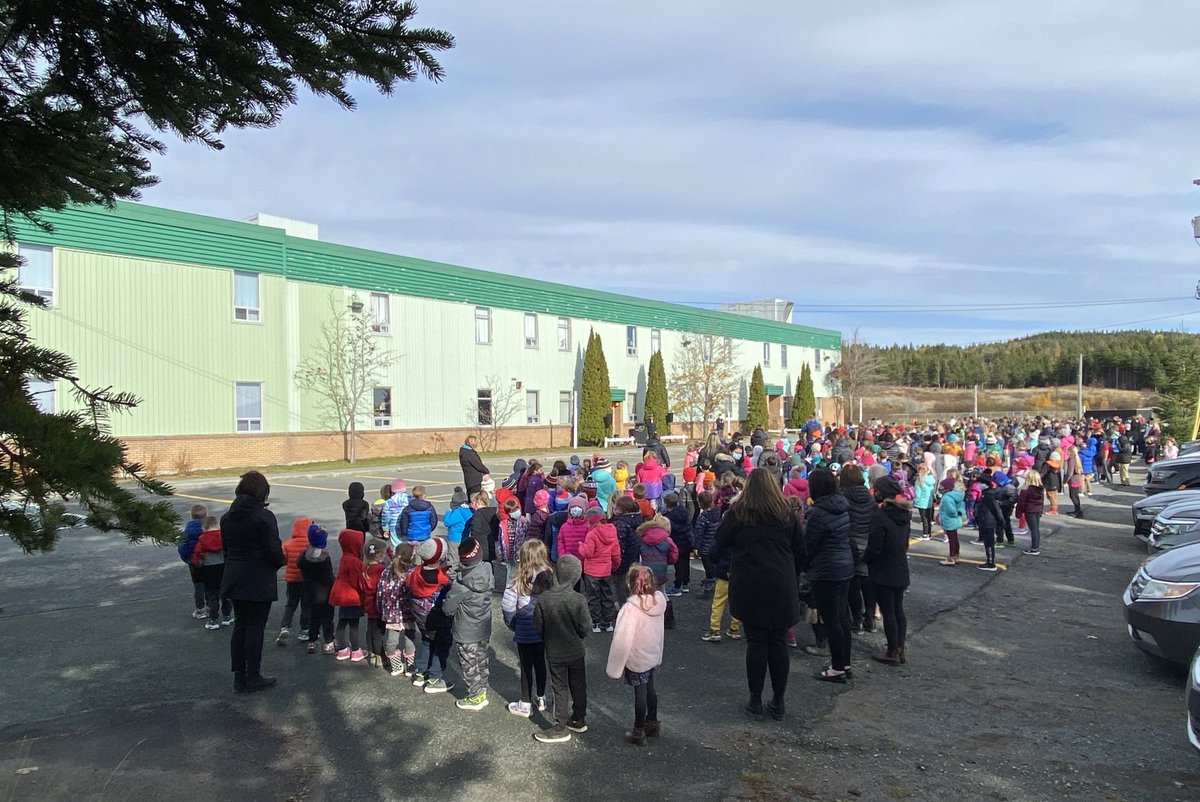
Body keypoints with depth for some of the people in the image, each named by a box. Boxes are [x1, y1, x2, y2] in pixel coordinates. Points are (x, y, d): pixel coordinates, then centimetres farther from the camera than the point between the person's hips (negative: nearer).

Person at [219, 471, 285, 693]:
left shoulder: (227, 518, 6)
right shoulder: (264, 516, -16)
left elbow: (226, 547, 11)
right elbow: (274, 550, -17)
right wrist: (280, 562, 3)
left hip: (234, 580, 6)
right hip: (259, 582, -6)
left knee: (240, 626, 14)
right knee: (255, 627, 2)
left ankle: (239, 677, 20)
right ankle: (253, 678, 10)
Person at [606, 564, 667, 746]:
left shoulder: (631, 608, -30)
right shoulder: (659, 601, -11)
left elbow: (622, 640, -26)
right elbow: (659, 629, 3)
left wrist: (615, 667, -16)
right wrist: (658, 655, 15)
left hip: (636, 658, -6)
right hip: (652, 655, 6)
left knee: (640, 693, 9)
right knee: (650, 689, 23)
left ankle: (638, 733, 26)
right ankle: (652, 723, 40)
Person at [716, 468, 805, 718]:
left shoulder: (738, 513, -6)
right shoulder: (786, 514, 3)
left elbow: (720, 541, 4)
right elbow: (800, 552, 10)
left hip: (750, 589, -2)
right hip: (782, 590, 2)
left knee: (756, 643, 5)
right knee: (779, 643, 9)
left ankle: (755, 702, 13)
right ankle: (778, 702, 18)